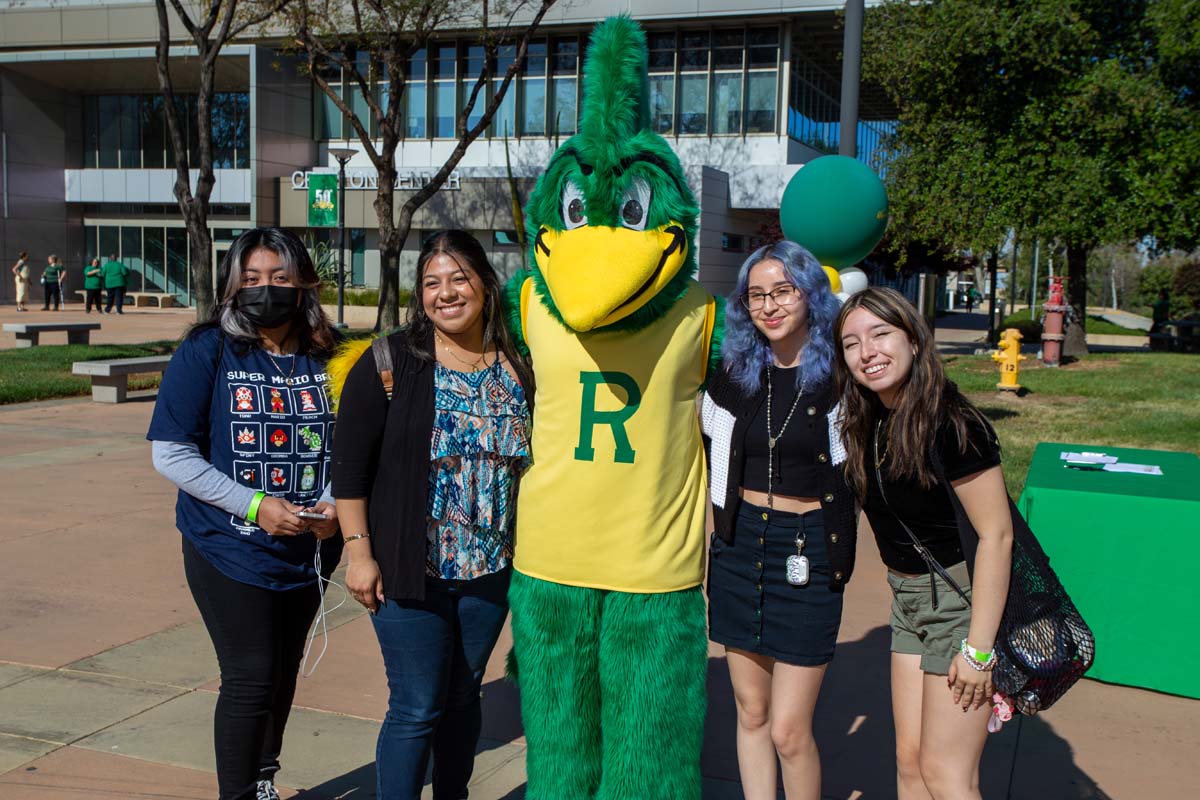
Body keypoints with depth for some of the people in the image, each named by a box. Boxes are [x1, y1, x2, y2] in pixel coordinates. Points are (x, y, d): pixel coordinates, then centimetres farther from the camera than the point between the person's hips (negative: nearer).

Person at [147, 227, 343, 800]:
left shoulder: (325, 358, 0)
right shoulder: (206, 351, -10)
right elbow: (171, 454, -12)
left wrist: (335, 504, -10)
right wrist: (254, 506, -19)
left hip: (308, 552, 4)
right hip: (231, 552, -4)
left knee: (283, 674, 18)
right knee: (251, 680, -4)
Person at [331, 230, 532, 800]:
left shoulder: (517, 368, 3)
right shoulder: (390, 363, -8)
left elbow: (531, 461, 11)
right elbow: (349, 465, -7)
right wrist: (359, 551, -11)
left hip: (490, 572, 4)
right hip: (410, 573, -4)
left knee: (463, 698, 16)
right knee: (417, 708, 1)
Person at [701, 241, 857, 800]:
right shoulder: (734, 373, 4)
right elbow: (710, 454, 15)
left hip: (808, 554, -4)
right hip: (738, 547, 4)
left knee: (789, 729, -2)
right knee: (751, 713, 13)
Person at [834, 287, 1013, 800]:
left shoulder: (952, 426, -22)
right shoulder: (866, 427, 1)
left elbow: (996, 535, -22)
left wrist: (978, 648, -20)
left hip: (964, 599, -8)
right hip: (908, 601, 8)